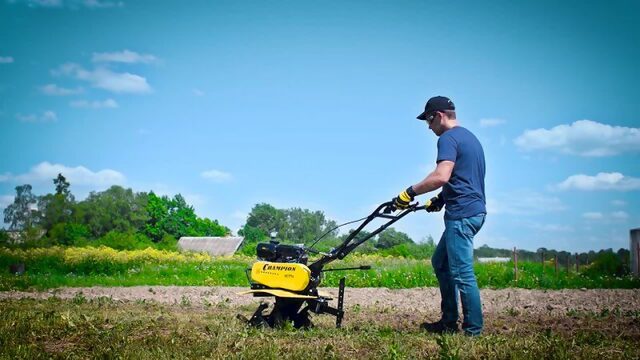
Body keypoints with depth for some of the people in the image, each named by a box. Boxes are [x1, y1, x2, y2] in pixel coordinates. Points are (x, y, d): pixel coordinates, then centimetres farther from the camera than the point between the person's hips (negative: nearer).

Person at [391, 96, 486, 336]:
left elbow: (441, 176, -25)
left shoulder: (448, 138, -11)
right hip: (474, 210, 11)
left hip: (462, 214, -11)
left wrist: (410, 193, -18)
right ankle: (449, 322, 21)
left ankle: (473, 330, -1)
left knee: (462, 273, -6)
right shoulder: (469, 137, 20)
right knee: (440, 262, 18)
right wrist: (442, 199, 23)